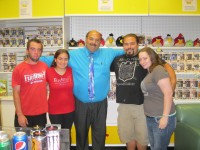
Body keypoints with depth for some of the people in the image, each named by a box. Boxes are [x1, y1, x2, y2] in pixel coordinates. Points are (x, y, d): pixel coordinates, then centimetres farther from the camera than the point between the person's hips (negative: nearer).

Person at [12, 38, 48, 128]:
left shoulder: (45, 67, 0)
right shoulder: (18, 69, -8)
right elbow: (16, 93, -8)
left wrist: (44, 105, 7)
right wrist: (20, 114, -11)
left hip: (41, 113, 3)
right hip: (24, 114, -3)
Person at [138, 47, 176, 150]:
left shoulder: (158, 69, -15)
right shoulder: (149, 72, 10)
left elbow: (168, 93, -21)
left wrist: (165, 117, -22)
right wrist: (148, 115, 6)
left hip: (161, 117, -8)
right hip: (150, 118, 8)